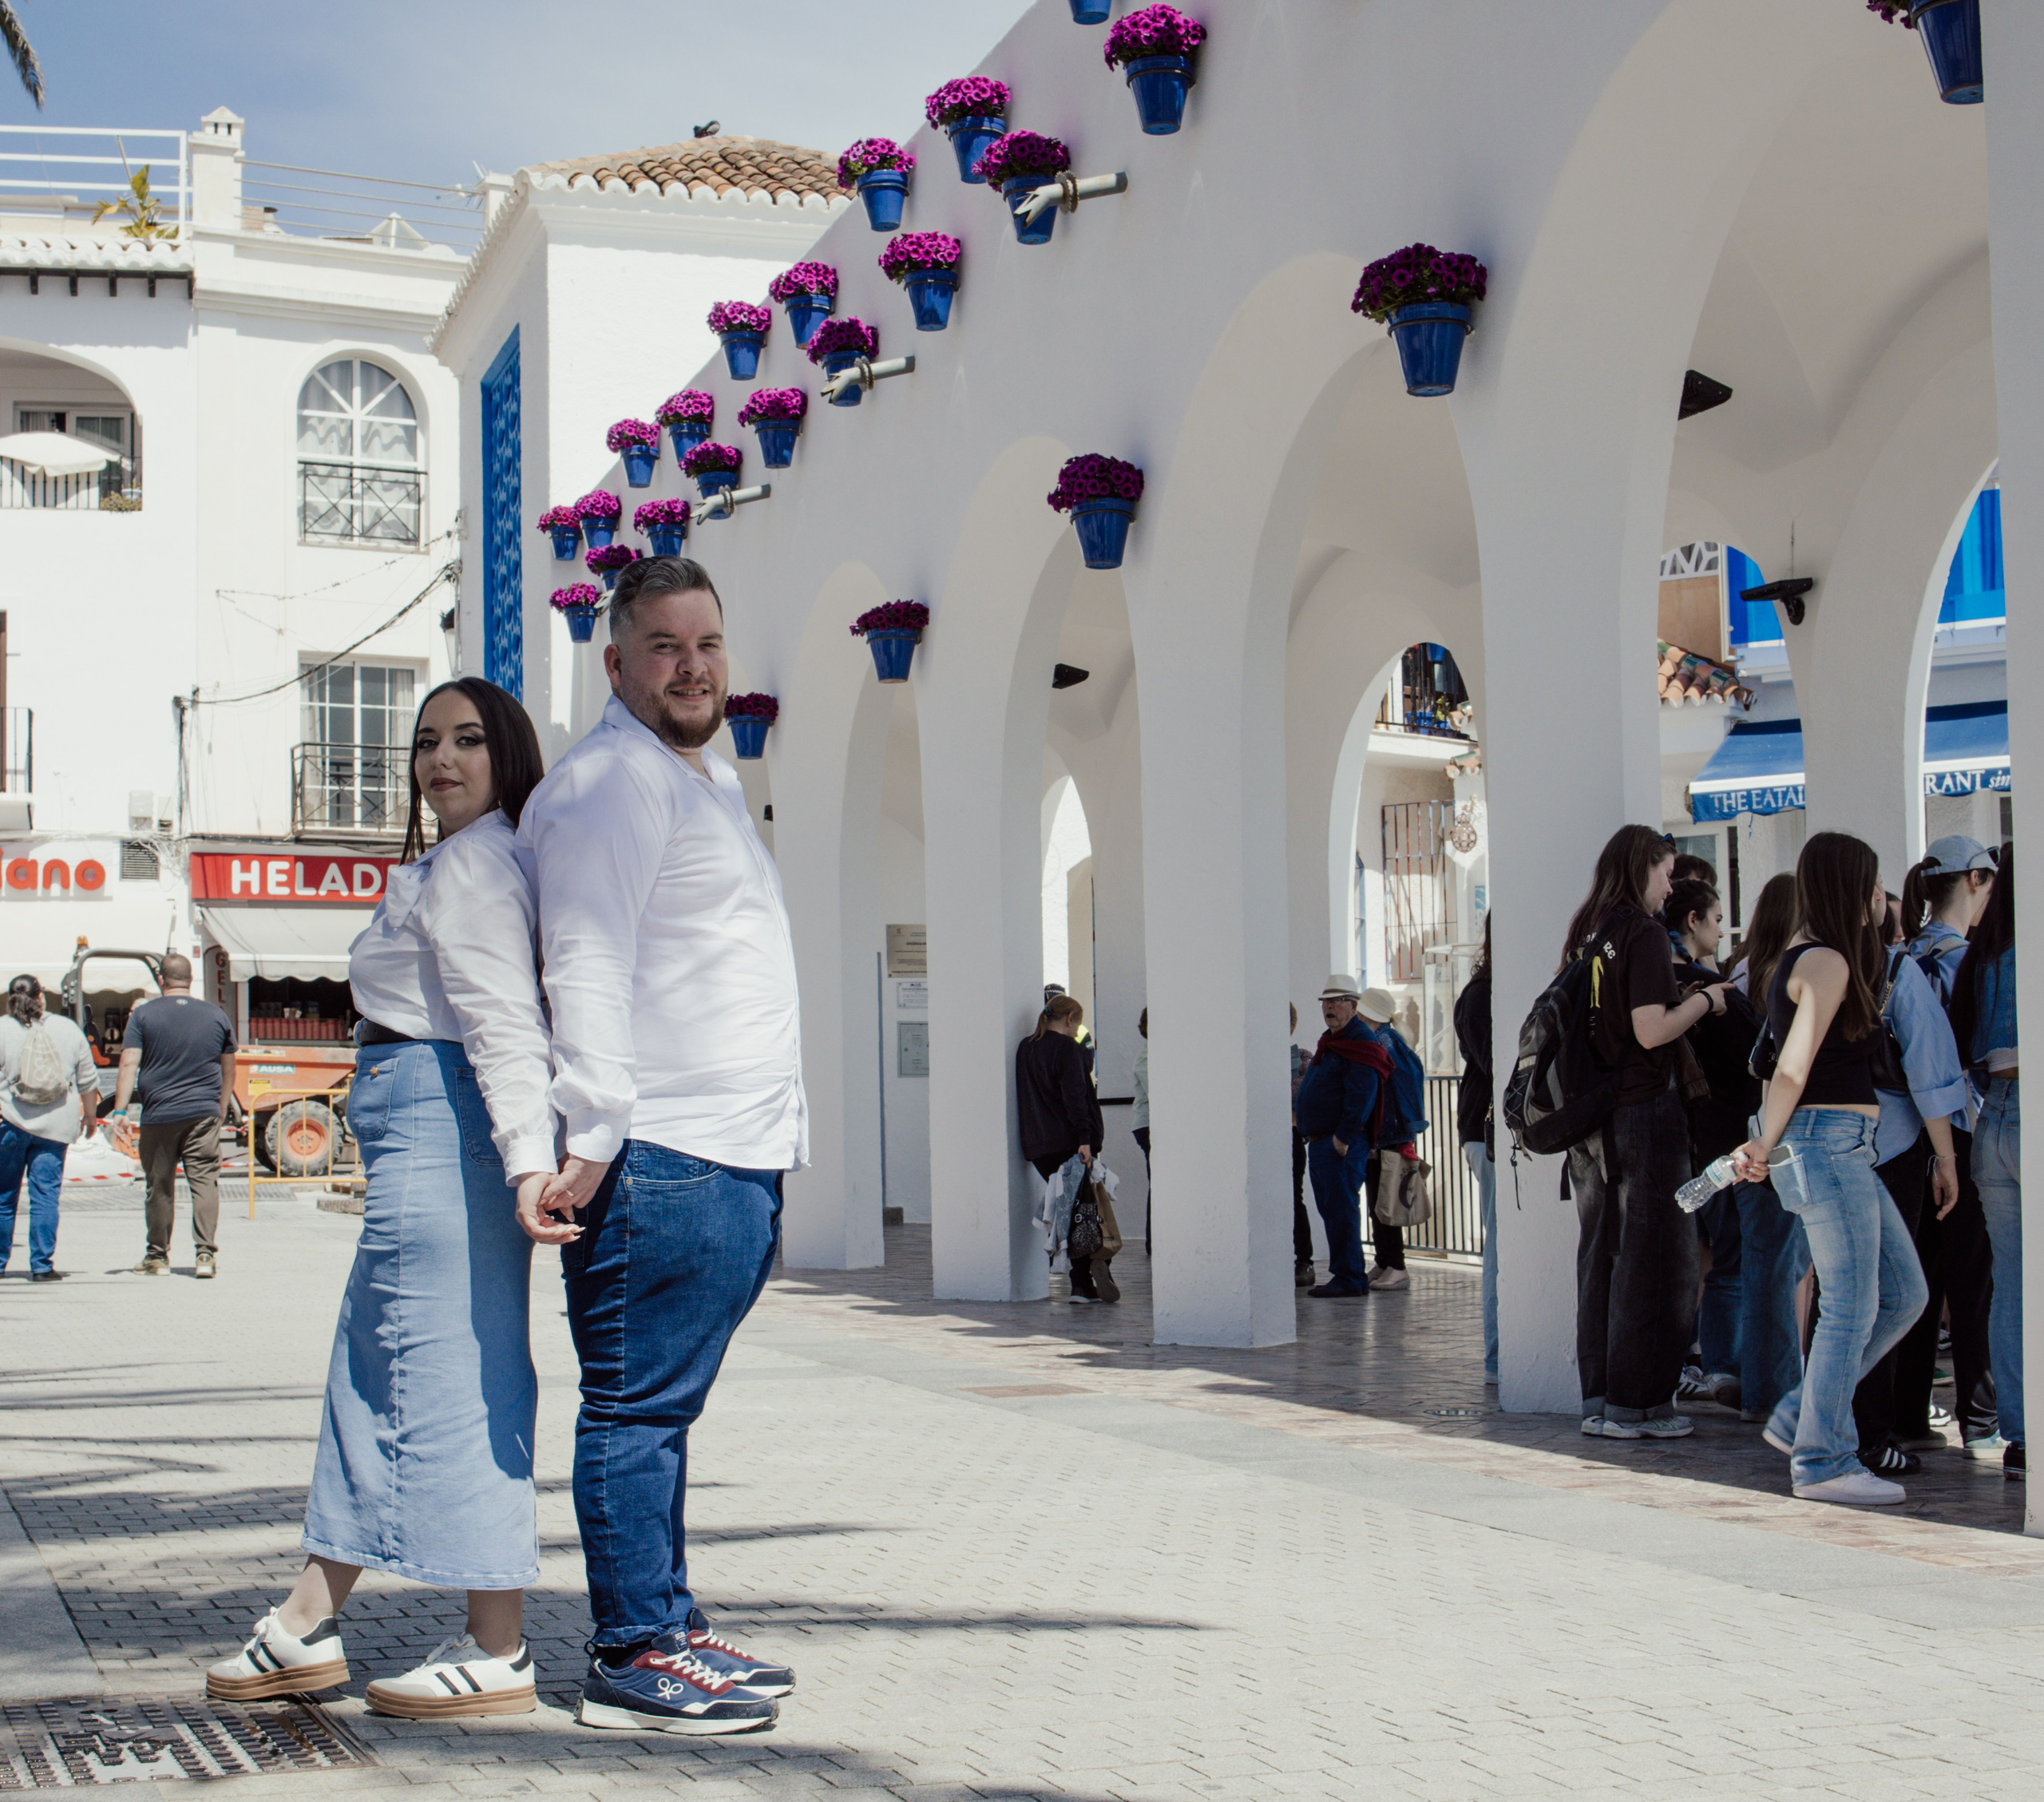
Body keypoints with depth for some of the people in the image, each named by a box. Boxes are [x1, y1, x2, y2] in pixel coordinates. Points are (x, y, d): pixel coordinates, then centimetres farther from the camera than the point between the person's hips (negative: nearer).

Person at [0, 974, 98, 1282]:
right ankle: (42, 1266, -2)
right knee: (45, 1195, 2)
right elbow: (88, 1079, 9)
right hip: (54, 1126, 1)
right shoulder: (68, 1029, 5)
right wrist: (90, 1115, 22)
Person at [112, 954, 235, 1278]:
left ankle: (157, 1256, 17)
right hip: (204, 1115, 1)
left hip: (159, 1115, -1)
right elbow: (229, 1070, 15)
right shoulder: (216, 1016, 8)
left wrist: (120, 1111, -9)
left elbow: (129, 1064, -7)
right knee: (205, 1182, -1)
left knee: (159, 1187, 8)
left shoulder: (143, 1015, 0)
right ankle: (205, 1254, -10)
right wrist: (221, 1110, 27)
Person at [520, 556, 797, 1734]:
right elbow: (587, 963, -17)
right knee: (640, 1405, -5)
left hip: (741, 1160, 9)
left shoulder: (712, 784, 23)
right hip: (663, 1160, -9)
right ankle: (633, 1658, 1)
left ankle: (673, 1628, 21)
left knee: (664, 1405, 14)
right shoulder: (609, 781, -8)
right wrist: (596, 1136, -24)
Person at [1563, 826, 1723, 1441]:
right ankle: (1637, 1404, 1)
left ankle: (1598, 1398, 17)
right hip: (1642, 1111, -8)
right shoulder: (1643, 931, -12)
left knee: (1600, 1254, 12)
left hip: (1589, 1114, 8)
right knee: (1652, 1257, -1)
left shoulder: (1584, 932, 10)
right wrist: (1704, 1000, -3)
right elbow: (1651, 1031, -19)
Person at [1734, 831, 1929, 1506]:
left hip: (1844, 1147, 10)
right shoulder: (1826, 961, -13)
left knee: (1904, 1295, 11)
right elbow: (1792, 1069, -17)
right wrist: (1762, 1148, -13)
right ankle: (1823, 1462, 3)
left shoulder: (1815, 958, 17)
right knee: (1852, 1309, -5)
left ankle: (1799, 1419, 16)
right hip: (1825, 1141, -10)